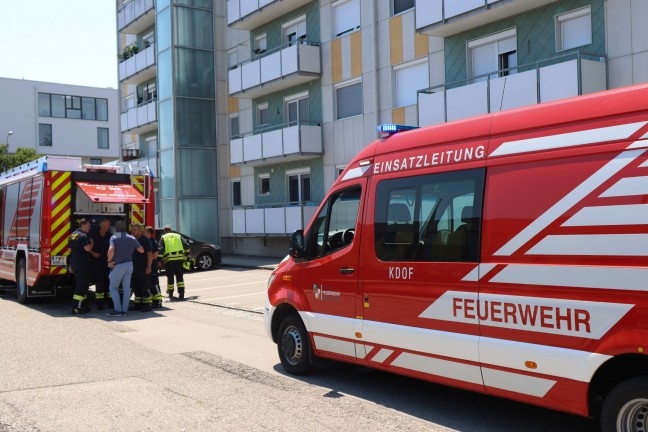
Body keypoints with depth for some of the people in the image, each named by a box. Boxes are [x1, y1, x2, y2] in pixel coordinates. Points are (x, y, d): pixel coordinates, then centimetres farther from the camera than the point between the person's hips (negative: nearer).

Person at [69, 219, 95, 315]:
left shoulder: (72, 236, 15)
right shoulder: (83, 236, -15)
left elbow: (70, 250, 21)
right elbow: (88, 248, -24)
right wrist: (91, 242, -5)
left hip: (74, 263, 10)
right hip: (83, 264, -10)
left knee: (79, 284, 17)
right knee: (83, 285, -7)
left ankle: (82, 305, 22)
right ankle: (76, 307, -11)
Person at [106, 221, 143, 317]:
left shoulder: (114, 238, -10)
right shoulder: (131, 238, 4)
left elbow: (111, 250, -28)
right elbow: (141, 250, 7)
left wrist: (109, 261, -13)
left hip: (118, 266, -5)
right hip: (129, 265, 5)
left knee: (113, 287, 6)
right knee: (126, 288, 10)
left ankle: (118, 310, -3)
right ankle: (125, 310, 11)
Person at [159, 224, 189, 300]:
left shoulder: (163, 238, 9)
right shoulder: (178, 236, 16)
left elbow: (161, 250, -4)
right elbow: (186, 246, 6)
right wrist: (186, 254, 12)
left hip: (169, 259, -2)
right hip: (179, 258, 2)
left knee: (170, 277, 10)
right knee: (179, 277, 4)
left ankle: (170, 294, 19)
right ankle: (181, 293, -6)